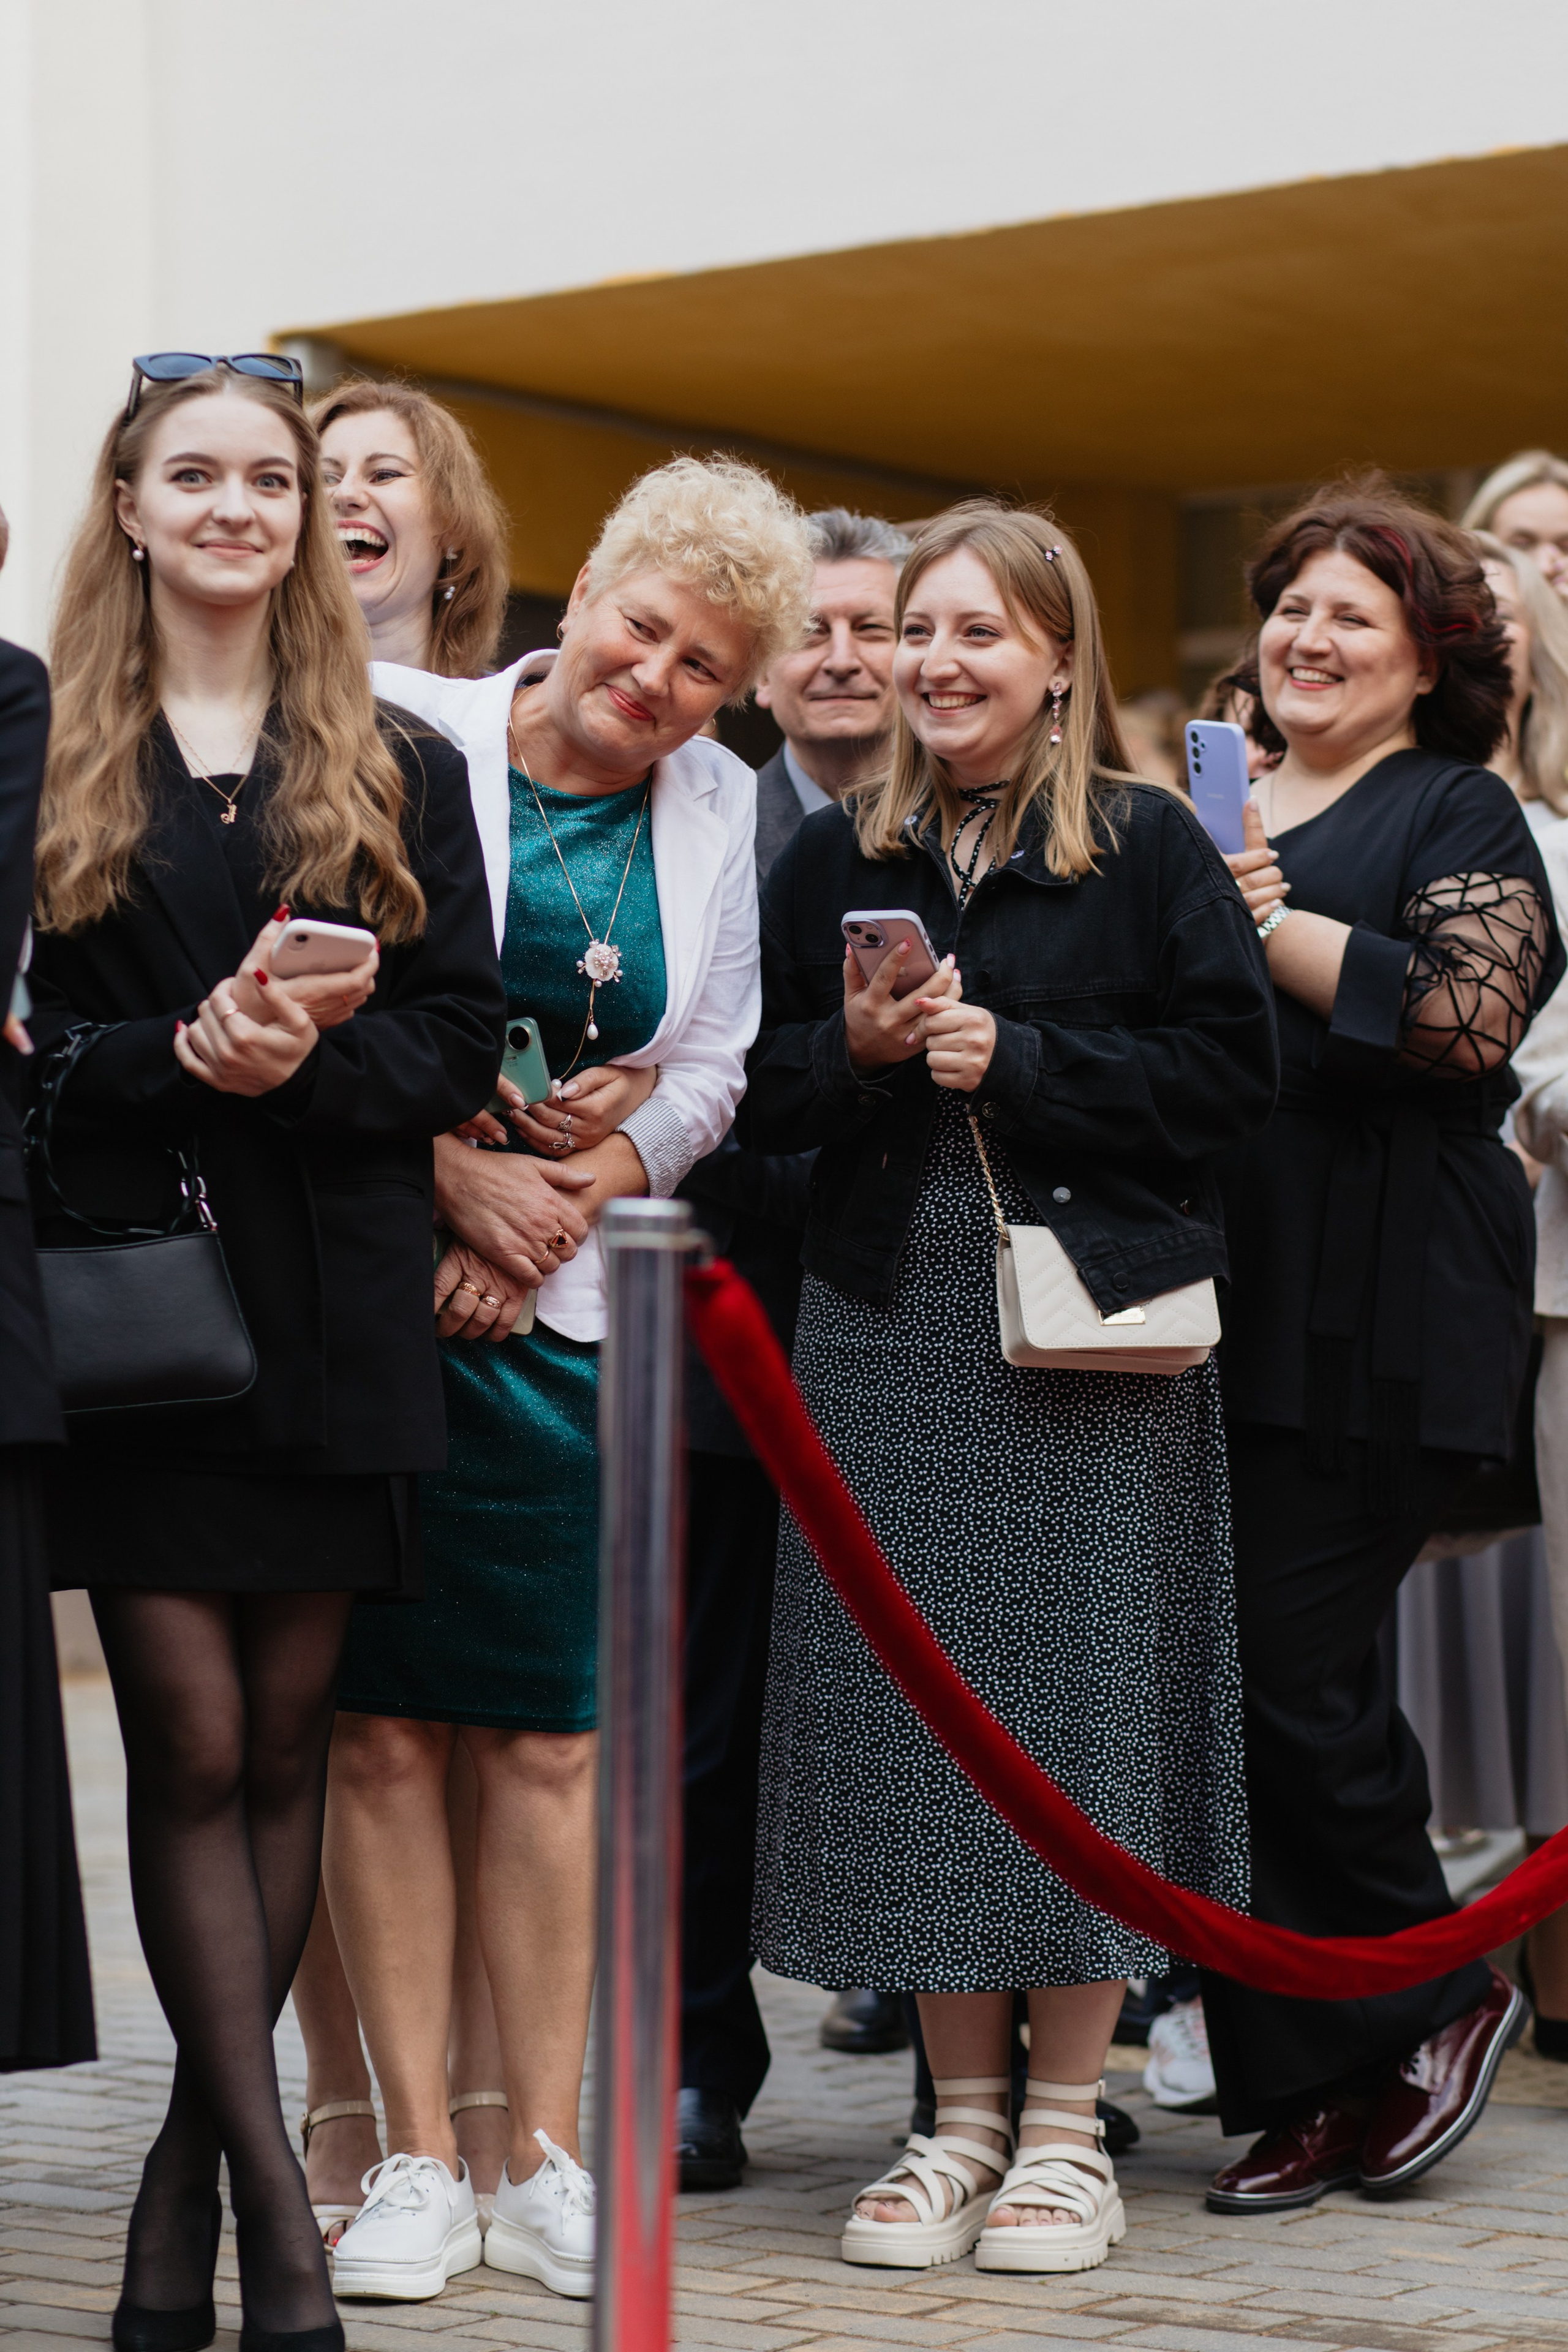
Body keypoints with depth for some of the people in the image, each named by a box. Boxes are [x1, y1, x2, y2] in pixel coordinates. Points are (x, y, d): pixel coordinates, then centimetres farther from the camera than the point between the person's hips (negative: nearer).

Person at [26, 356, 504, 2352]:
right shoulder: (50, 758, 6)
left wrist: (309, 1059, -14)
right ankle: (274, 2190, -1)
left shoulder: (398, 771, 11)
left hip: (334, 1308, 2)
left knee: (280, 1746, 5)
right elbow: (18, 1035, 0)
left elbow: (460, 1038, 5)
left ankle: (188, 2171, 17)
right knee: (194, 1746, -6)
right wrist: (179, 1056, -16)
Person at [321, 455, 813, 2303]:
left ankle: (543, 2156, 12)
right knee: (379, 1725, -2)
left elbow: (709, 1076, 11)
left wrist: (562, 1202, -3)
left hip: (568, 1313, 3)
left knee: (549, 1732, 3)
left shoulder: (715, 810, 12)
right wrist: (459, 1173, -11)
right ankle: (417, 2159, 6)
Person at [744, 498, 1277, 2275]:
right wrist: (853, 1049, -8)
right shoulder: (835, 859, 11)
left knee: (1079, 1693, -2)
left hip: (1089, 1327, -3)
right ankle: (961, 2114, 14)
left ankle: (1065, 2128, 10)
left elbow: (1232, 1070, -6)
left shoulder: (1148, 846, 1)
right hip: (888, 1322, 3)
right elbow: (755, 1095, 12)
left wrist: (1016, 1060, -13)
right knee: (914, 1700, 3)